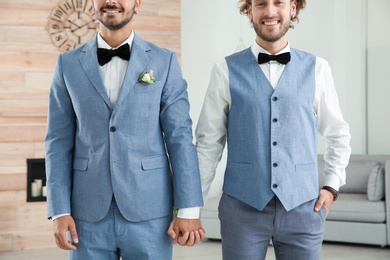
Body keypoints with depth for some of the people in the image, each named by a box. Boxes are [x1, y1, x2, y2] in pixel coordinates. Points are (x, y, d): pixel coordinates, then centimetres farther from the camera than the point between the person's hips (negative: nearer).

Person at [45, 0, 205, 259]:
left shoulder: (164, 61, 2)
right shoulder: (68, 63, 6)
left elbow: (180, 136, -1)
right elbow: (59, 140, 5)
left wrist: (188, 209, -6)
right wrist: (60, 210, -2)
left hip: (149, 213, -1)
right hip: (89, 214, 1)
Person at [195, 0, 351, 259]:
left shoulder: (317, 68, 4)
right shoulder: (226, 70, 0)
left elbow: (338, 134, 14)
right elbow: (209, 142, 3)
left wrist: (331, 186, 5)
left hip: (303, 208, 1)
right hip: (242, 208, -1)